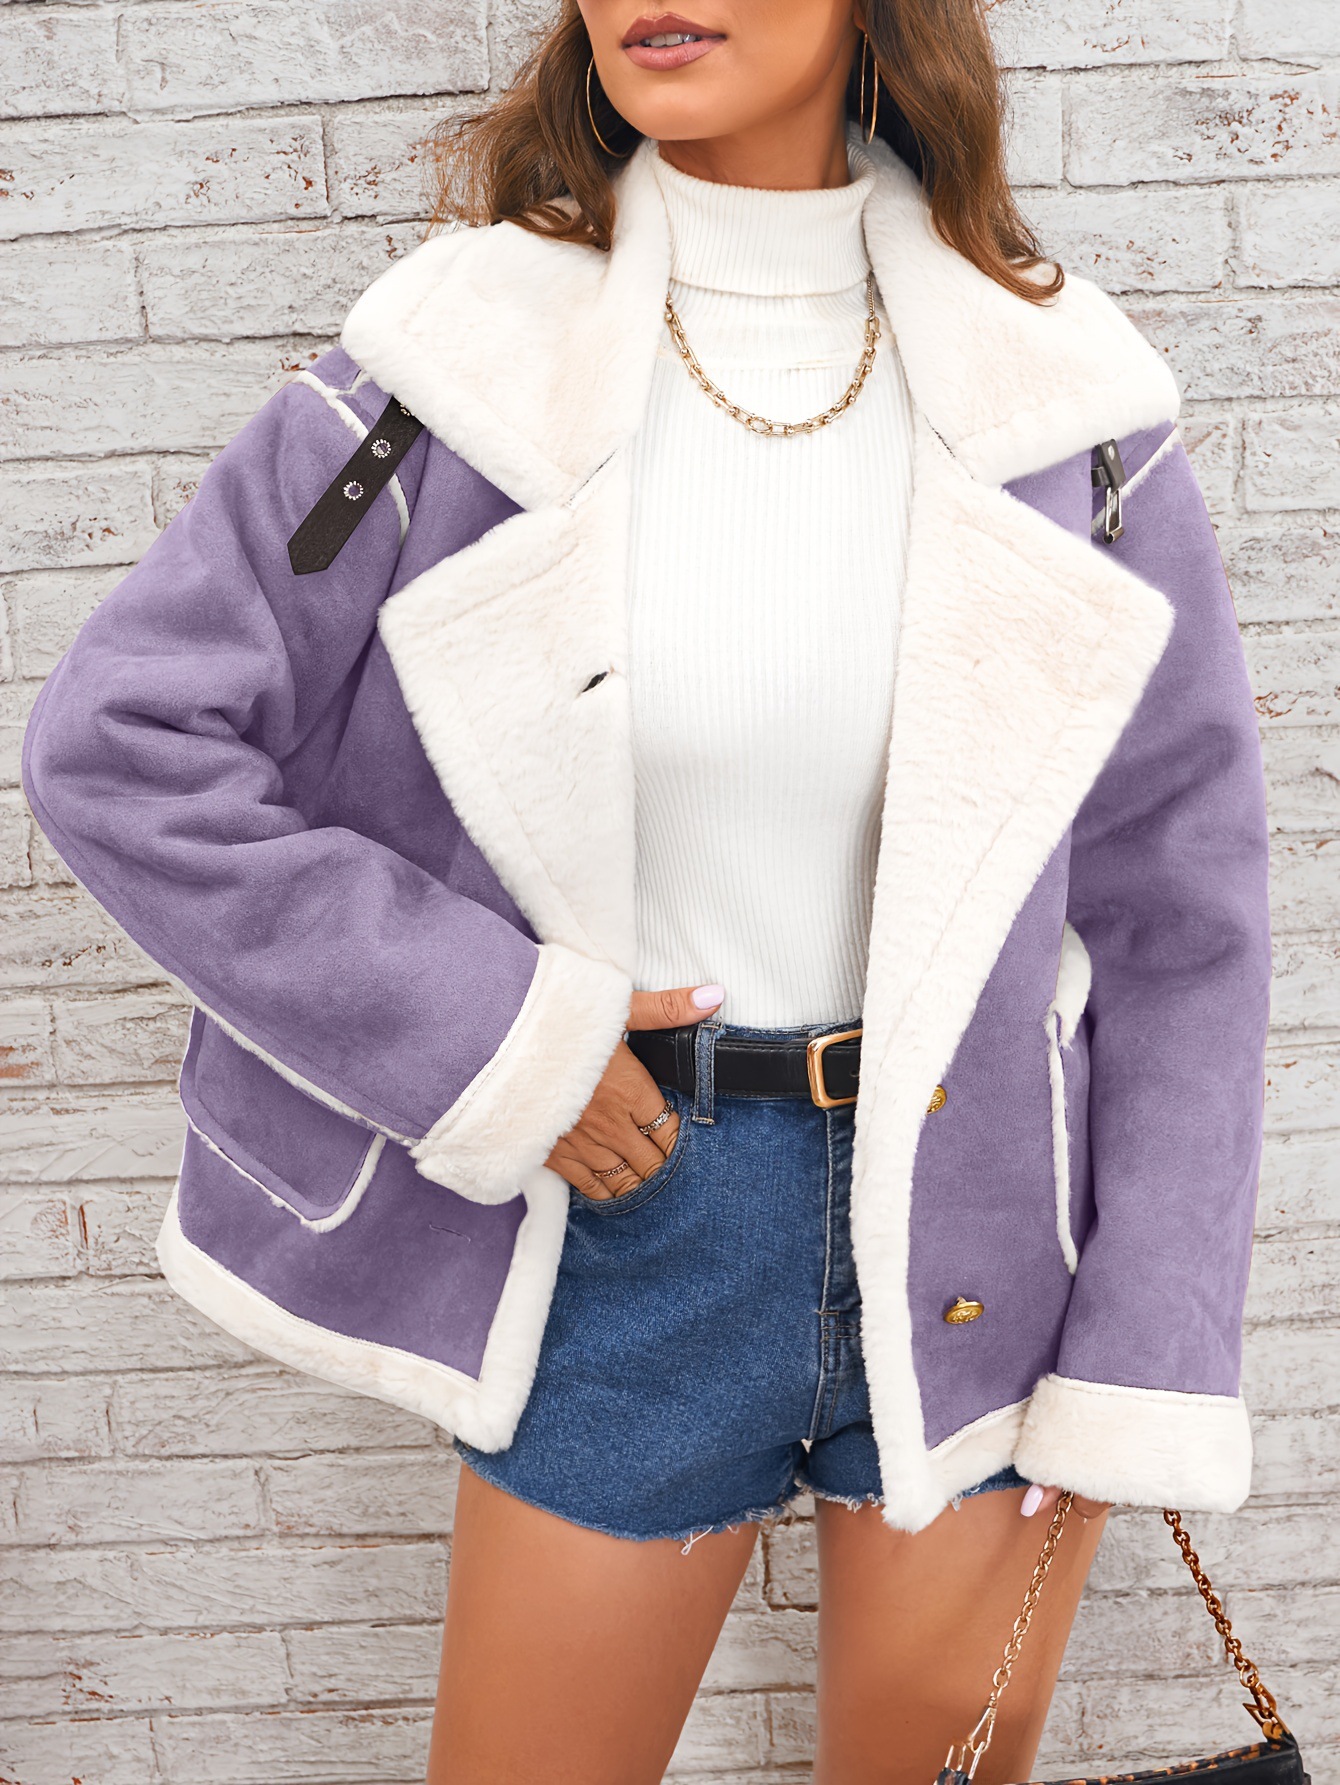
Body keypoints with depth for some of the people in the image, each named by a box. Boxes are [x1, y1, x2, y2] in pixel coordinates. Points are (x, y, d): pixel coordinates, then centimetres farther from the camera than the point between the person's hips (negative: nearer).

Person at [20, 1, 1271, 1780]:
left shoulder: (1055, 387, -4)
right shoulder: (470, 357, -8)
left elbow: (1178, 901, 0)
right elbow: (112, 746, -8)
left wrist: (1149, 1371, -3)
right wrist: (486, 1038, -13)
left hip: (985, 1226, 2)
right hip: (633, 1194, -1)